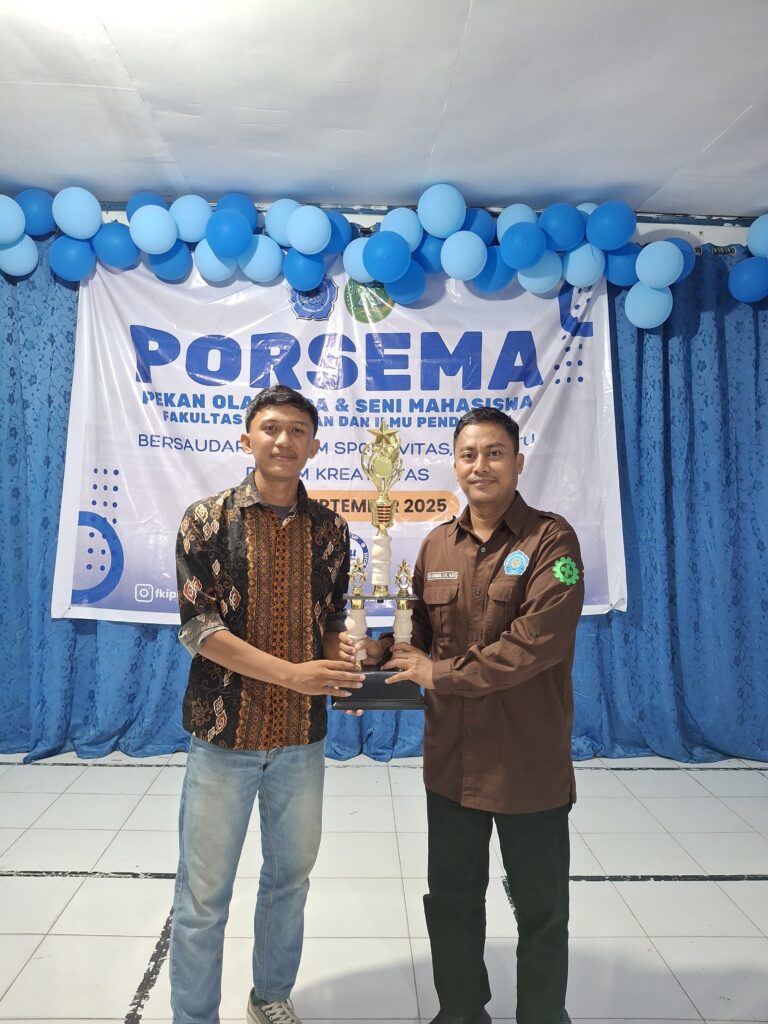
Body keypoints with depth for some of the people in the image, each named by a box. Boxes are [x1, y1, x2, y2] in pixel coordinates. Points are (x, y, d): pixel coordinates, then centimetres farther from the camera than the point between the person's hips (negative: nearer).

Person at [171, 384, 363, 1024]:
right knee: (204, 893, 8)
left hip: (303, 736, 3)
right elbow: (199, 625, -13)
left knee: (291, 876, 19)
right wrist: (290, 673, -22)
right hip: (224, 732, -3)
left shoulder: (330, 530, 2)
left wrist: (342, 672, -12)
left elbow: (334, 621, 10)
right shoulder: (206, 520, -6)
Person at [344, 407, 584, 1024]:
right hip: (452, 760, 5)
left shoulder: (551, 539, -12)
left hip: (530, 764, -4)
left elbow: (539, 638, -23)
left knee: (541, 910, 15)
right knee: (452, 902, 21)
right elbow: (421, 633, 8)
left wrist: (441, 673, -18)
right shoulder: (437, 546, 5)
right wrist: (380, 650, -14)